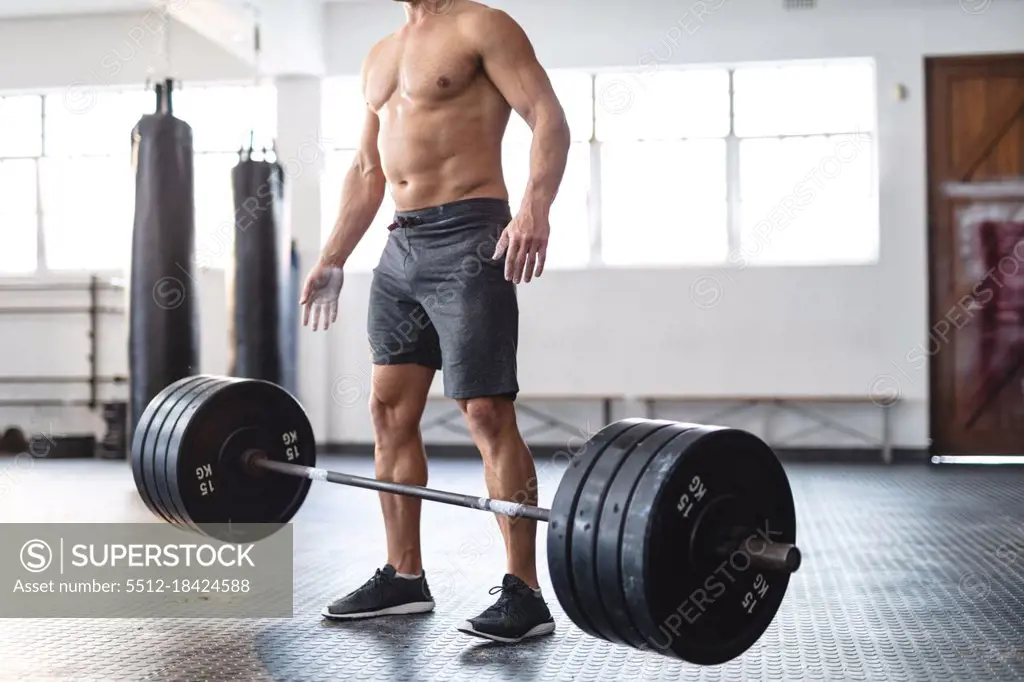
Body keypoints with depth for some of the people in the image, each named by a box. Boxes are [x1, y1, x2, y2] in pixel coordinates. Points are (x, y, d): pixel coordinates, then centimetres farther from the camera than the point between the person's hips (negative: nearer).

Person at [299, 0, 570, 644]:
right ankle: (403, 578, 16)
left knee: (488, 413, -11)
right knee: (390, 410, 6)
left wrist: (536, 205, -29)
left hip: (469, 239, -8)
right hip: (402, 246, 8)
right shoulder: (381, 56, 22)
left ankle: (524, 594, -5)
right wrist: (333, 259, 18)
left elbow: (548, 118, -12)